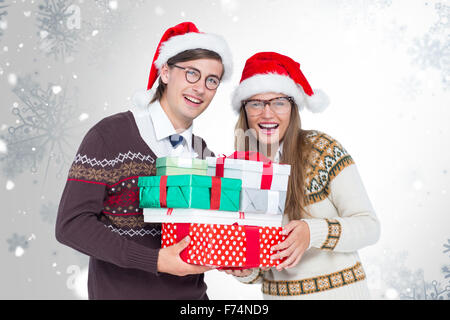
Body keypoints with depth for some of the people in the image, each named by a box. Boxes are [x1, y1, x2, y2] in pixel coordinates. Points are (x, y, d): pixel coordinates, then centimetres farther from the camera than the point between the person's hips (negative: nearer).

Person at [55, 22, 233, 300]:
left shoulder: (203, 152, 4)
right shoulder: (111, 135, -13)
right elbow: (71, 224, -18)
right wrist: (155, 261, -25)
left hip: (192, 292, 5)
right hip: (122, 291, -5)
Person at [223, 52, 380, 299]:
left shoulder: (323, 149, -12)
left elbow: (369, 226, -14)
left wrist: (313, 232, -29)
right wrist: (247, 272, -17)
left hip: (338, 290, -3)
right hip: (276, 293, 3)